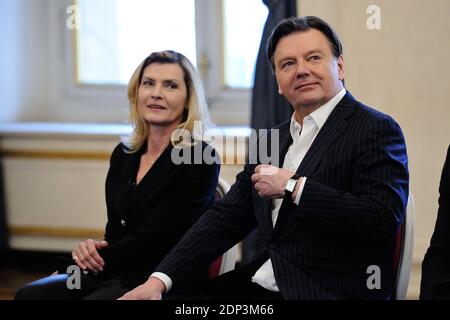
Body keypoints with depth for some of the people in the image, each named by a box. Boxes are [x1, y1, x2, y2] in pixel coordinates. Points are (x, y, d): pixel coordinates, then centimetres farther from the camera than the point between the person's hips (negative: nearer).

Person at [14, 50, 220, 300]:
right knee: (28, 295, -17)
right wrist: (92, 251, -7)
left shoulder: (200, 160, -8)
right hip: (116, 276, 7)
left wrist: (88, 262, -8)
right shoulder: (123, 155, 13)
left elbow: (151, 238, -12)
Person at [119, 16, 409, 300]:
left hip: (335, 292, -7)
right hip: (260, 285, 7)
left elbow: (384, 219, -19)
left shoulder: (377, 130, -6)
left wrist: (293, 186, -16)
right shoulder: (271, 140, 16)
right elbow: (226, 217, 12)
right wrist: (160, 280, 0)